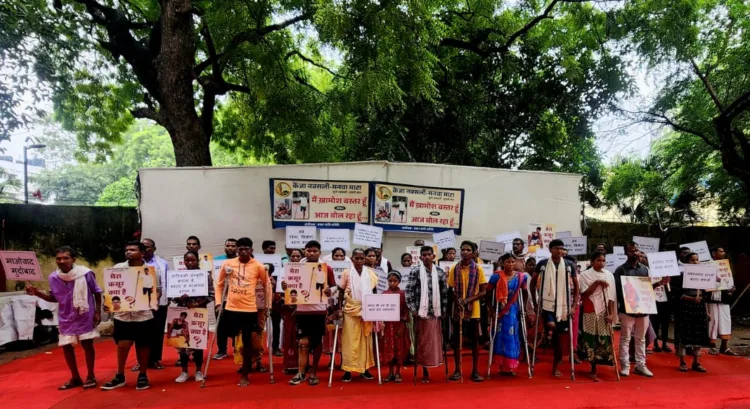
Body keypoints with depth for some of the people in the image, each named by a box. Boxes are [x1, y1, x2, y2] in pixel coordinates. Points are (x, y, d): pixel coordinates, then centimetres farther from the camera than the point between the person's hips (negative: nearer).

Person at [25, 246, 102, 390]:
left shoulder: (86, 273, -16)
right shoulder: (53, 277, -6)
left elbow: (97, 293, -5)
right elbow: (54, 298, 6)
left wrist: (98, 312, -8)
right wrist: (37, 293, -9)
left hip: (86, 316, -4)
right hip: (66, 317, 4)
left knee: (87, 345, 1)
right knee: (66, 346, 7)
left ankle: (90, 376, 18)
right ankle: (75, 378, 25)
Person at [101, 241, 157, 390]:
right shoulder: (118, 268, 1)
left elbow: (157, 289, 3)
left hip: (144, 314, -1)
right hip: (122, 314, 1)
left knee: (143, 345, 9)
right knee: (123, 345, 3)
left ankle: (143, 376, 24)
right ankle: (119, 376, 23)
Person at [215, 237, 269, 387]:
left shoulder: (258, 266, -5)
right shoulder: (227, 264, -1)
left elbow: (267, 285, 5)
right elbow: (220, 284, 9)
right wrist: (218, 302, 2)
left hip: (250, 309, -2)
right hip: (231, 308, 2)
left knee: (247, 342, 5)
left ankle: (244, 375, 17)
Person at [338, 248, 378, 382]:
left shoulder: (370, 273, 4)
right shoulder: (347, 273, -2)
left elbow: (374, 292, 9)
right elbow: (341, 292, 2)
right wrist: (339, 309, -5)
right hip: (351, 310, -2)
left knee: (365, 340, 8)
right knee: (350, 341, -1)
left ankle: (364, 368, 17)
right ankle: (348, 370, 6)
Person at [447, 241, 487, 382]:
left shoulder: (478, 269, -4)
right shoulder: (454, 269, 0)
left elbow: (482, 291, -4)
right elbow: (450, 291, 5)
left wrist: (469, 300, -17)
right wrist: (456, 301, -13)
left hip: (473, 310, -1)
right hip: (457, 309, 1)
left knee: (474, 340, 7)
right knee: (456, 339, 7)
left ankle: (475, 371, 16)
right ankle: (457, 370, 17)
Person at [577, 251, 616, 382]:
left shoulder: (609, 275, 6)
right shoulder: (585, 275, -1)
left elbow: (611, 297, 4)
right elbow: (584, 294, -9)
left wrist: (611, 314, -4)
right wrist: (597, 283, -16)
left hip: (604, 312, 3)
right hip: (590, 312, -3)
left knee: (604, 339, 0)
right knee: (591, 339, -3)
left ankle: (594, 368, 14)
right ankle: (594, 370, 7)